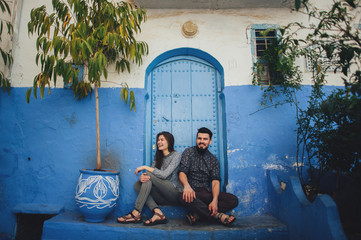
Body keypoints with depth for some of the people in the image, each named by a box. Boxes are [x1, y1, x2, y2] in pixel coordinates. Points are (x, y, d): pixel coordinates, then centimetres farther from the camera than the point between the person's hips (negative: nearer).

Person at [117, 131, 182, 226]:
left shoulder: (176, 155, -6)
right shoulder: (158, 157, 16)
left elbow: (164, 175, -18)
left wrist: (145, 167, -15)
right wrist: (142, 177, -19)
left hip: (175, 193, -7)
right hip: (163, 195, 7)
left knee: (149, 175, -22)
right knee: (137, 184, -10)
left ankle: (136, 214, -22)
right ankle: (158, 213, -25)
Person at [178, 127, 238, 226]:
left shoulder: (213, 160, 13)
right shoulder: (188, 152, 7)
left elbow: (215, 181, 1)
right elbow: (182, 172, -6)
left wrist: (215, 200, -19)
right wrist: (186, 185, -30)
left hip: (207, 193, 3)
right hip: (191, 192, -3)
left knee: (233, 200, -19)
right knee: (183, 196, -38)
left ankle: (196, 214, -29)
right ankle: (217, 215, -26)